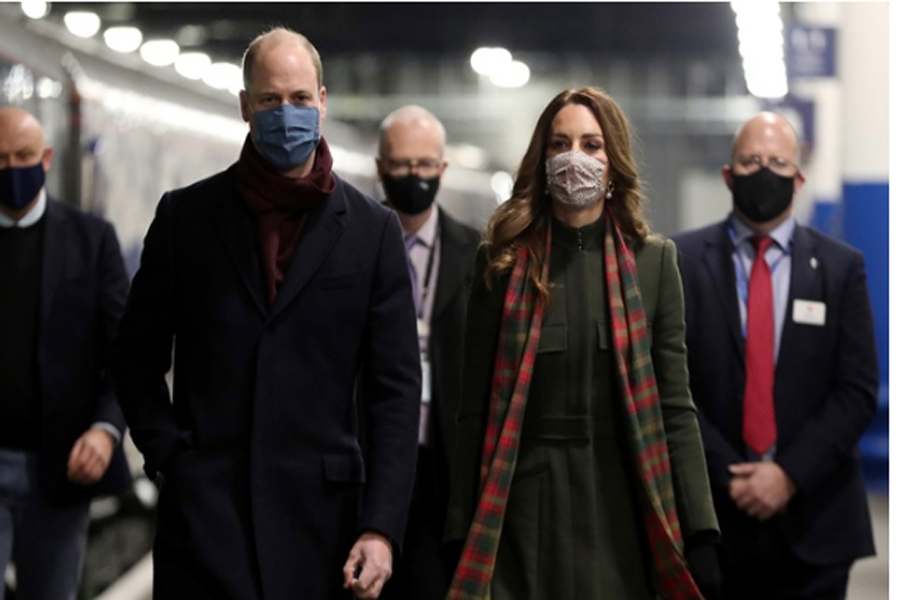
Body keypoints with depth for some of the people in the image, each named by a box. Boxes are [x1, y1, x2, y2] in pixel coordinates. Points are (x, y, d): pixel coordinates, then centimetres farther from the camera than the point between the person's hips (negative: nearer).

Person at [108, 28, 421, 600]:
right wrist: (167, 452, -2)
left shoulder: (374, 229, 5)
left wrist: (382, 528, -6)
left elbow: (396, 389, 2)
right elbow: (137, 356, 13)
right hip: (204, 506, 0)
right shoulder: (185, 215, 7)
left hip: (322, 511, 0)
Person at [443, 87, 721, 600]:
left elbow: (675, 406, 3)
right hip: (526, 499, 0)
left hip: (620, 505, 0)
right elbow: (475, 409, 3)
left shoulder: (653, 259, 5)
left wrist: (700, 531, -5)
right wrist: (463, 532, -3)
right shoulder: (503, 261, 4)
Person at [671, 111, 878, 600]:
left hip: (812, 524, 1)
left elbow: (857, 389, 0)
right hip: (712, 512, 0)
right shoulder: (682, 261, 2)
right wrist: (729, 476, -11)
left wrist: (790, 475, -11)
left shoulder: (841, 266, 5)